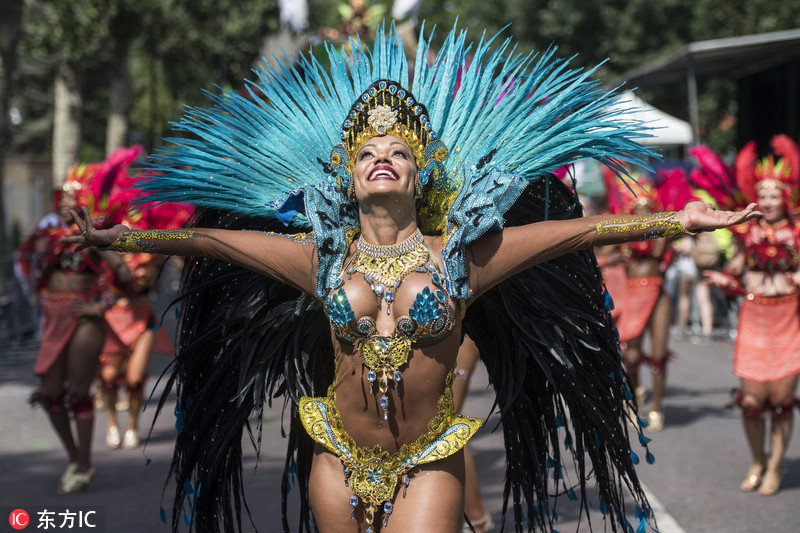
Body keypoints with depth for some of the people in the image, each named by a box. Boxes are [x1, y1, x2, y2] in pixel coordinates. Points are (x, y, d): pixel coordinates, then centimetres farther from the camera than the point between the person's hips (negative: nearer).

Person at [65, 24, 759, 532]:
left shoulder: (458, 257, -1)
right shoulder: (324, 259, 4)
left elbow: (570, 233, -7)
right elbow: (213, 241, 6)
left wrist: (673, 222, -12)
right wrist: (120, 238, 2)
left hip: (427, 465, -2)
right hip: (339, 461, 2)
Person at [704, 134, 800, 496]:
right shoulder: (747, 232, 7)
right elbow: (736, 278, 12)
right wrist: (723, 280, -8)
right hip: (753, 320, 1)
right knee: (752, 399, -2)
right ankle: (757, 462, 21)